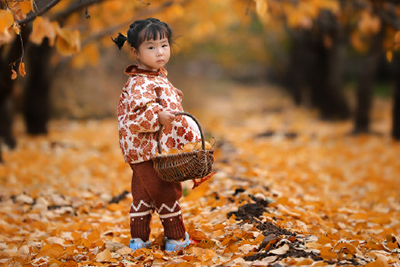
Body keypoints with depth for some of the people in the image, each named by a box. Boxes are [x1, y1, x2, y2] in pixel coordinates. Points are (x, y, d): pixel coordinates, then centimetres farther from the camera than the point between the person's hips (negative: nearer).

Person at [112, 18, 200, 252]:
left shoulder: (157, 77, 16)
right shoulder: (141, 83, -19)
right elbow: (137, 112, -30)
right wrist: (158, 117, -44)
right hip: (150, 151, -10)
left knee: (143, 193, 14)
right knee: (168, 193, 0)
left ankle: (138, 238, 21)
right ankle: (176, 238, 11)